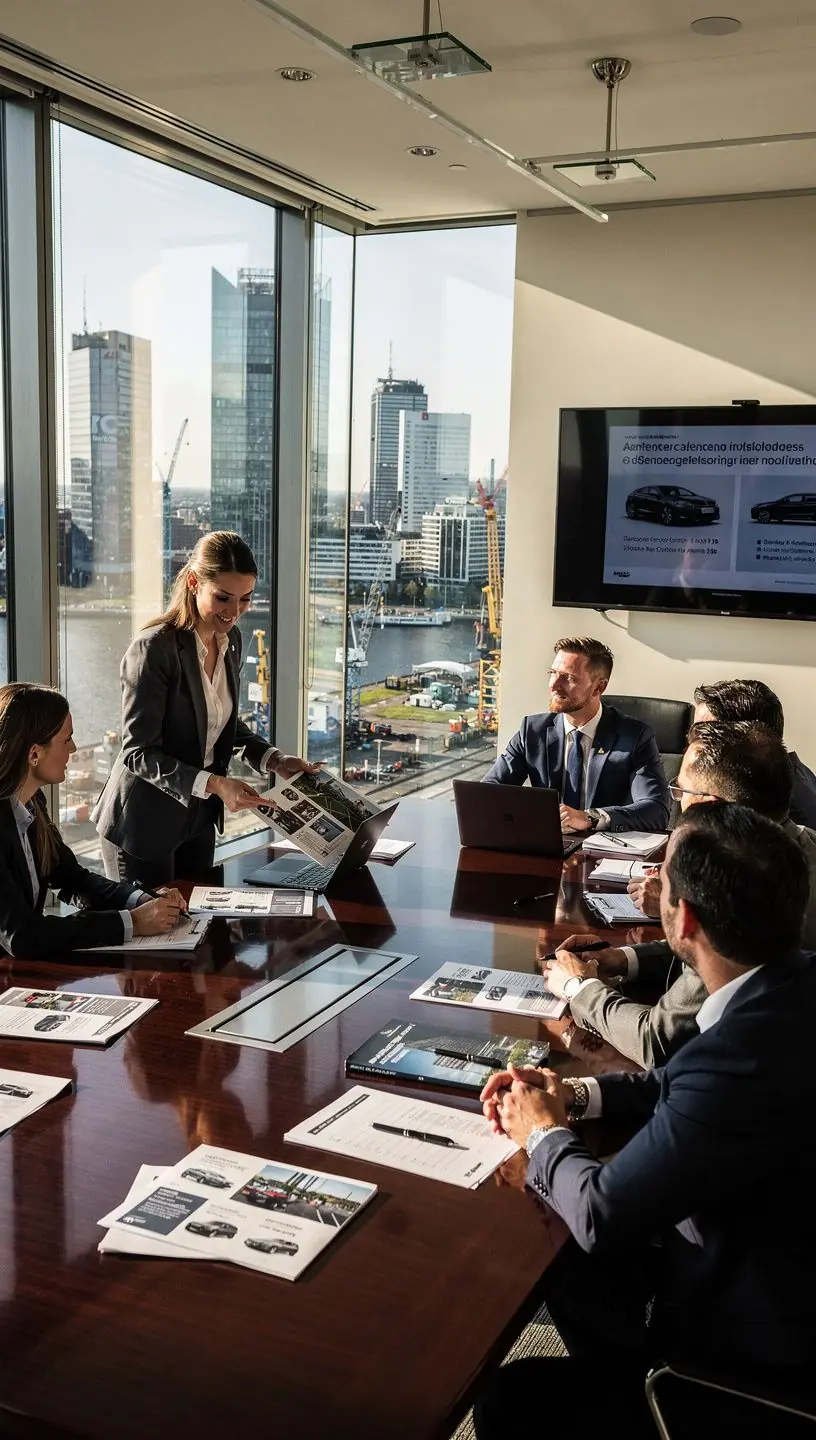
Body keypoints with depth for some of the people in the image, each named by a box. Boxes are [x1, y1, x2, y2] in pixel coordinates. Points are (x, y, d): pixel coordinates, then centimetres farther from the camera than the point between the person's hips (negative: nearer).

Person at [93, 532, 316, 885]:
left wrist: (273, 759, 0)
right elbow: (138, 753, -21)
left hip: (199, 817, 7)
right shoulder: (154, 650, -22)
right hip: (145, 823, -7)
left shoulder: (231, 640, 1)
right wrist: (213, 784, -31)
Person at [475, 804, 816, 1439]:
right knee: (561, 1254, 20)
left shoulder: (749, 1048, -35)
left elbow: (602, 1213, -24)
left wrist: (545, 1134, -5)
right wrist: (576, 1093, -1)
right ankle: (620, 1389, 37)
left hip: (761, 1353, -8)